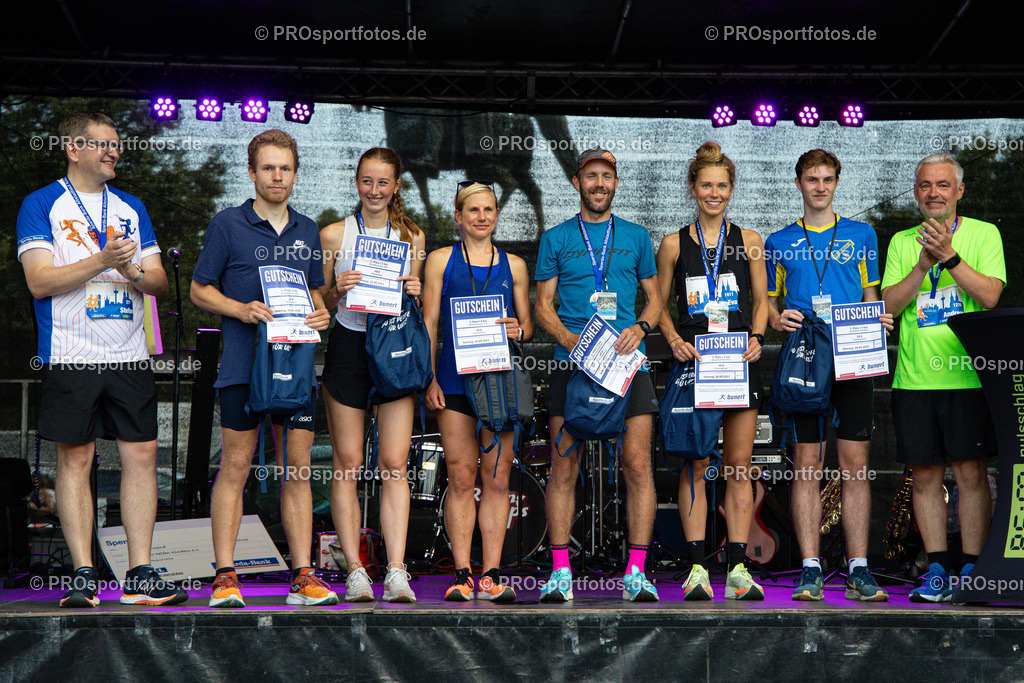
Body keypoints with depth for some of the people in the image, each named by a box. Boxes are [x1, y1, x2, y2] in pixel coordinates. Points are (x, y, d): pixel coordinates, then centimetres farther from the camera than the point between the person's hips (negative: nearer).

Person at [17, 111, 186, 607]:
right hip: (71, 357, -4)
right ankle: (83, 575, 5)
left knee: (142, 455, -1)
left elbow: (160, 283, 13)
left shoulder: (131, 207, 17)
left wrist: (135, 273, -9)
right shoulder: (42, 205, 3)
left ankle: (140, 575, 4)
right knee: (75, 459, -1)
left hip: (129, 356, 4)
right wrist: (102, 260, -17)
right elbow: (39, 281, -8)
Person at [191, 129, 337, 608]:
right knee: (235, 467, -2)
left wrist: (321, 313, 2)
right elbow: (200, 290, 4)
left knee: (297, 470, 4)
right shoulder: (227, 224, 2)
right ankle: (225, 576, 4)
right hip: (243, 364, -4)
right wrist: (241, 309, -13)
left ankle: (303, 576, 8)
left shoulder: (307, 231, 16)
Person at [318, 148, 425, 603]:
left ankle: (396, 572, -7)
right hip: (347, 346, -1)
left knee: (394, 464, -6)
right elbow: (318, 302, 7)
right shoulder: (334, 234, 5)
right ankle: (355, 570, 5)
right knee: (348, 464, 0)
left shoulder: (411, 237, 9)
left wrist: (415, 292, -6)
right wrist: (337, 289, -13)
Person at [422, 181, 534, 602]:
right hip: (455, 378, -1)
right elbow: (429, 323, 6)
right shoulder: (441, 260, 10)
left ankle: (491, 574, 4)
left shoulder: (513, 266, 14)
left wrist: (517, 331, -9)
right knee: (461, 477, -3)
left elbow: (528, 327, 15)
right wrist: (430, 377, -3)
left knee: (496, 478, -1)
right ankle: (462, 575, 3)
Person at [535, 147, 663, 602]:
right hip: (570, 362, -1)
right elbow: (543, 305, 8)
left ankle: (636, 572, 0)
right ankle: (561, 571, 3)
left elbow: (654, 298, 16)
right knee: (563, 468, -3)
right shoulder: (556, 239, 11)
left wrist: (639, 328, -6)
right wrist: (570, 340, -11)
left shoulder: (636, 237, 15)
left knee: (638, 466, -6)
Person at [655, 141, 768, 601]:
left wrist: (756, 337, -6)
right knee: (695, 466, -1)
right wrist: (674, 339, -8)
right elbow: (659, 305, 10)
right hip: (692, 360, -1)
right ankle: (697, 566, 4)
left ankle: (737, 565, 5)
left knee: (738, 466, 1)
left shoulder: (748, 242, 9)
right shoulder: (674, 244, 7)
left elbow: (761, 301, 13)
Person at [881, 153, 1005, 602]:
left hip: (967, 375, -3)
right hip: (914, 376, 3)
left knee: (970, 473, -4)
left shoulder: (984, 234, 5)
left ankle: (971, 571, 3)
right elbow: (887, 305, 3)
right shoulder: (902, 242, 12)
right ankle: (937, 570, 12)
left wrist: (949, 256, -14)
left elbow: (990, 296, -8)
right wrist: (923, 265, -9)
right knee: (924, 475, 4)